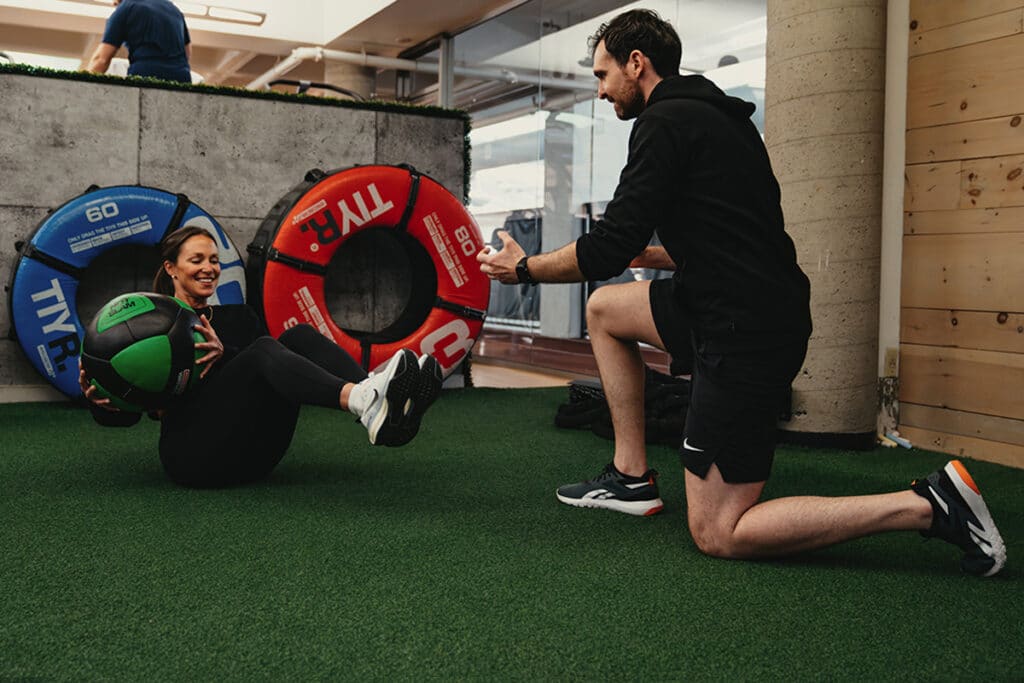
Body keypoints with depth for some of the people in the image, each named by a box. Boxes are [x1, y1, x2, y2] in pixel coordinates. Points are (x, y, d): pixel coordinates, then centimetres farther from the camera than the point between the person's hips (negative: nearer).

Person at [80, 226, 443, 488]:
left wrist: (224, 353, -17)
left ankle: (380, 402, -44)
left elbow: (261, 369, 3)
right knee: (264, 349, -30)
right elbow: (126, 413, 5)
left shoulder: (236, 316, 22)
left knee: (298, 336, -17)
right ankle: (363, 402, -60)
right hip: (193, 451, -4)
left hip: (251, 455, 4)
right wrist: (100, 401, -18)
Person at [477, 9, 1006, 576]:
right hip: (750, 307, 10)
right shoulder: (713, 115, 19)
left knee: (717, 534, -3)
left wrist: (523, 268, 1)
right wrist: (645, 254, 28)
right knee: (605, 308, 21)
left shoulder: (665, 122, -10)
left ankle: (927, 505, -9)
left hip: (745, 336, -10)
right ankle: (632, 478, 22)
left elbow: (608, 248, -15)